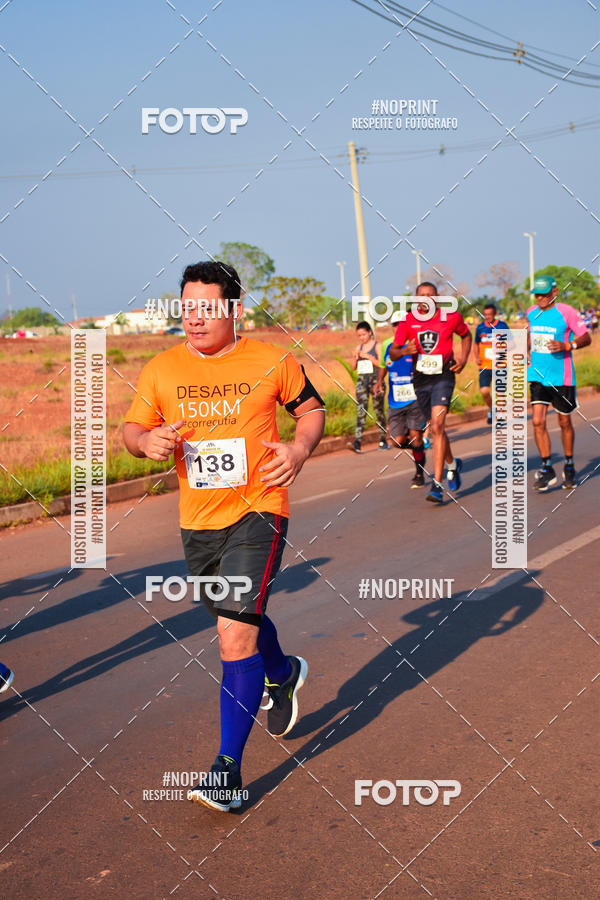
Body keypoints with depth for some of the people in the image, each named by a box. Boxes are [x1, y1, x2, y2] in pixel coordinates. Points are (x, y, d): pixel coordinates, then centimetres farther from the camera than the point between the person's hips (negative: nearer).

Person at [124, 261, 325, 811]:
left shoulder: (272, 362, -5)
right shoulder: (161, 370, 0)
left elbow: (312, 407, 10)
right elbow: (131, 428, 9)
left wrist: (299, 448, -10)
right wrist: (148, 440, -15)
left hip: (257, 511, -4)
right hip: (197, 520, 5)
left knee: (236, 631, -16)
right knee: (239, 621, 23)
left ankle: (228, 769, -8)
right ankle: (283, 674, 57)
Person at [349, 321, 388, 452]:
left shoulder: (377, 345, -2)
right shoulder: (359, 347, 13)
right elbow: (354, 367, 14)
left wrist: (368, 356, -18)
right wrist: (355, 358, -4)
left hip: (375, 379, -4)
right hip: (361, 380, 4)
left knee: (379, 410, 3)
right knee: (360, 410, -7)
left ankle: (383, 440, 13)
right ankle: (357, 442, -17)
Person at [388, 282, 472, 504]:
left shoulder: (451, 318, -3)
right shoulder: (408, 321, 0)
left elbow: (466, 335, 18)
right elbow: (392, 352, 0)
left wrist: (463, 359, 4)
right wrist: (405, 350, -21)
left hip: (443, 376, -4)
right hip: (420, 379, 4)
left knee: (437, 426, -19)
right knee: (436, 428, 14)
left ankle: (437, 485, -20)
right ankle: (452, 464, 43)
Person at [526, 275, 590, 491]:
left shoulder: (566, 312, -9)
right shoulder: (531, 313, 6)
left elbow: (586, 338, -7)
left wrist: (566, 346, -24)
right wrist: (527, 354, 11)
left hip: (561, 377, -3)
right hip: (537, 375, 3)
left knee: (564, 423, 9)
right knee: (538, 421, -7)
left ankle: (569, 466, 28)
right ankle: (547, 469, 3)